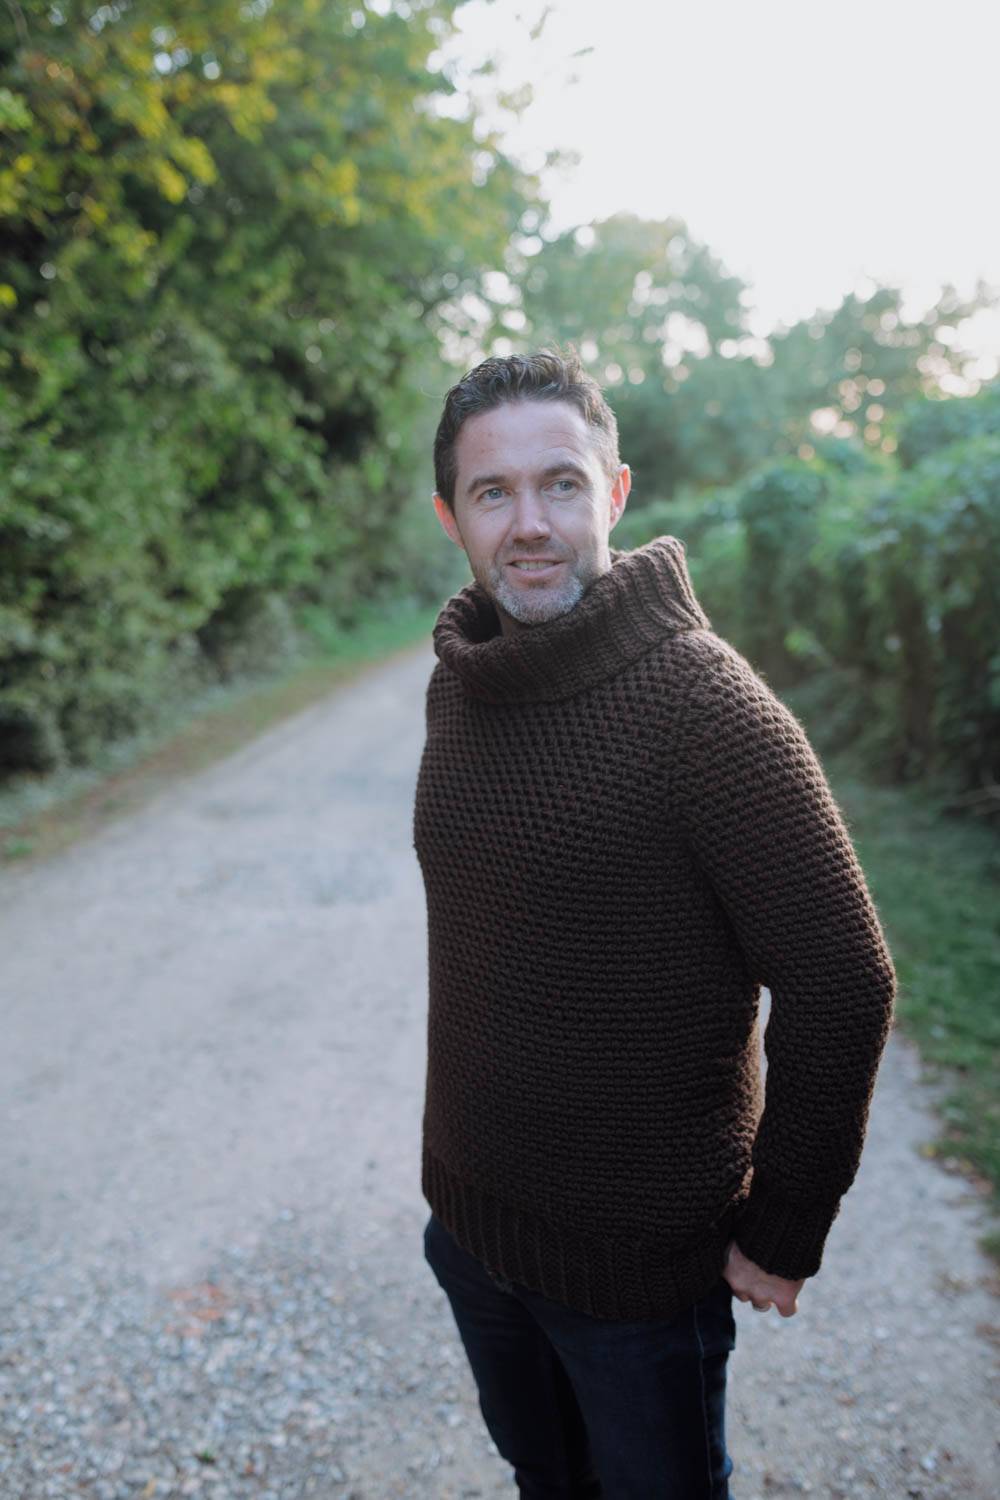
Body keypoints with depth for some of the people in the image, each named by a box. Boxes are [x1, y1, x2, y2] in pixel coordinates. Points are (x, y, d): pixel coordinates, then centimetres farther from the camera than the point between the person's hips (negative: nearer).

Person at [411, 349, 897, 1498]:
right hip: (467, 1211, 6)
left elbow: (842, 985, -21)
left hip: (641, 1255, -5)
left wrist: (783, 1232, -12)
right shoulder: (455, 688, -3)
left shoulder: (705, 705, -25)